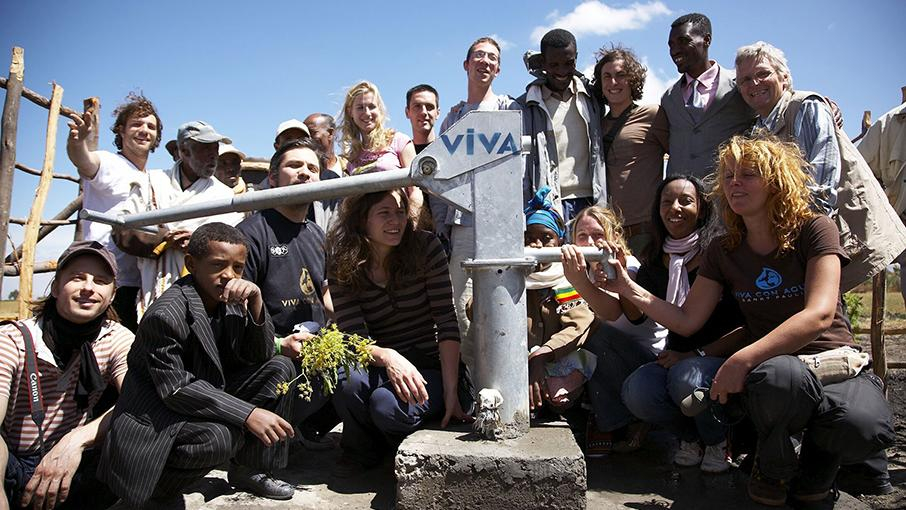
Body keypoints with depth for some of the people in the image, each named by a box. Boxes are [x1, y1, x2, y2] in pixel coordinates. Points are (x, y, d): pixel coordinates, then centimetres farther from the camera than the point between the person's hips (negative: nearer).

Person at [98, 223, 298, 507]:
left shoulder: (230, 301, -3)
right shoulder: (165, 315, -24)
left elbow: (259, 358, -2)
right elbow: (176, 389, -25)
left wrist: (255, 305, -19)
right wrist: (248, 414, -30)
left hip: (208, 400, 8)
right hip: (159, 413, -8)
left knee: (281, 368, -3)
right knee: (221, 438, -35)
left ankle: (249, 470, 6)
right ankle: (159, 483, -2)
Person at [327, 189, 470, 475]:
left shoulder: (425, 247, -8)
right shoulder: (342, 266, -4)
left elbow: (447, 323, -11)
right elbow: (353, 337, -11)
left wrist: (451, 392, -18)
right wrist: (388, 357, -33)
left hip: (430, 367, -1)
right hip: (377, 367, 2)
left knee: (387, 405, -31)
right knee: (348, 381, -31)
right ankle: (361, 451, 4)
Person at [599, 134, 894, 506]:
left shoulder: (814, 230, -6)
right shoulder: (723, 252, 5)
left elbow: (820, 314, -20)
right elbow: (687, 321, 2)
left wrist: (744, 358, -30)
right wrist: (629, 290, -11)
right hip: (773, 367, 1)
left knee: (865, 428, -35)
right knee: (781, 373, -37)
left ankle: (820, 456, 3)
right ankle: (774, 467, -6)